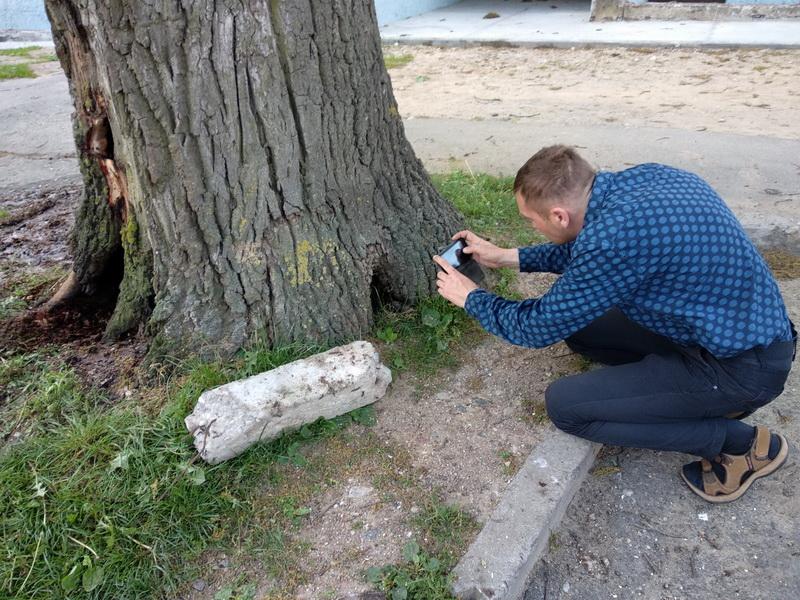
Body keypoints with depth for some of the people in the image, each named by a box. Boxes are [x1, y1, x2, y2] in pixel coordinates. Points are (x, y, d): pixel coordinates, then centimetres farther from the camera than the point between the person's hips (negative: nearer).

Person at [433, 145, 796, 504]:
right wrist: (507, 257, 17)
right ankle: (719, 399, 12)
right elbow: (583, 252, 15)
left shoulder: (615, 238, -30)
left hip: (742, 366, -9)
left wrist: (471, 298, 3)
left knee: (564, 405, -9)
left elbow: (538, 327, -14)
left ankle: (743, 442, 3)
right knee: (575, 322, 11)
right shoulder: (642, 177, -4)